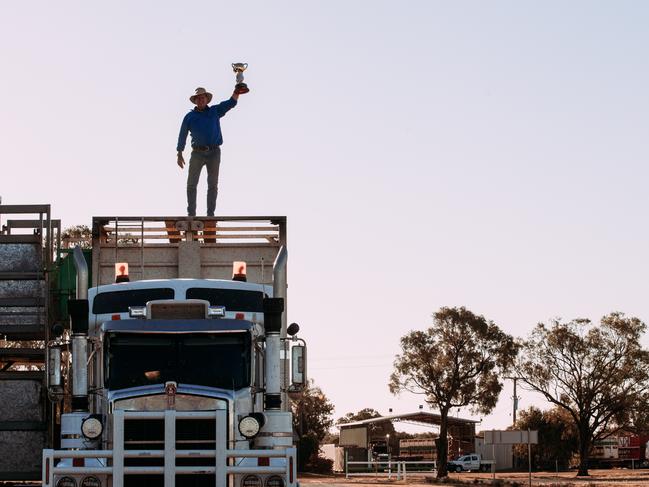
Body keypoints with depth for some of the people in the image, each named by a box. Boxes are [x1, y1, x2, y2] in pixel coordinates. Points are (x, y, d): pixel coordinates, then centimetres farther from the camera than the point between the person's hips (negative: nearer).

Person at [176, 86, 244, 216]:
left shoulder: (215, 111, 11)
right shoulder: (190, 117, 8)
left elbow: (231, 102, 4)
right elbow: (182, 136, 10)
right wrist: (180, 154, 6)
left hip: (214, 152, 1)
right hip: (197, 153, -1)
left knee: (213, 185, 1)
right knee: (191, 184, -4)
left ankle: (211, 213, 4)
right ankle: (191, 213, 0)